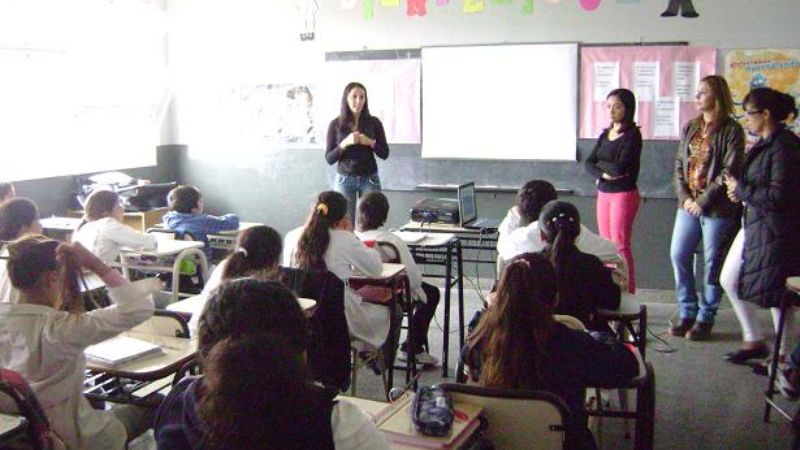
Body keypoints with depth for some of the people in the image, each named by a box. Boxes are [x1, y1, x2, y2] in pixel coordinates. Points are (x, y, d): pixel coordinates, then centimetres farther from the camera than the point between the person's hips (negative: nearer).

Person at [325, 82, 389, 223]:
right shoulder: (336, 124, 0)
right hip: (344, 179, 0)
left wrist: (370, 143, -14)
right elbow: (329, 159, -1)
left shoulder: (374, 122, 2)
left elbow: (384, 154, 4)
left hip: (370, 179, 1)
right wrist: (345, 143, -16)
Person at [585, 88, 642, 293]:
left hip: (624, 194, -7)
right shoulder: (605, 135, 12)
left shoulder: (632, 135, -10)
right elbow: (588, 164, 4)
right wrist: (603, 173, -15)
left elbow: (620, 168, -21)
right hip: (603, 193, 7)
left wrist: (600, 163, -4)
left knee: (620, 246, -6)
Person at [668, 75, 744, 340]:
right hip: (689, 206, 6)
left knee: (712, 263, 2)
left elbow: (729, 171, -13)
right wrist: (684, 197, -2)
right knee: (678, 255, 4)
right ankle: (687, 313, 17)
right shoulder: (690, 128, 13)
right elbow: (679, 166, 11)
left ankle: (705, 318, 13)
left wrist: (703, 201, -15)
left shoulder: (731, 130, -6)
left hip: (717, 209, -6)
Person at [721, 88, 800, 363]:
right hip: (753, 224, 10)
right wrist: (740, 191, 3)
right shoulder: (763, 144, 11)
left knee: (776, 295, 1)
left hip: (775, 230, -10)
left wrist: (741, 190, -14)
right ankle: (753, 341, 28)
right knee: (729, 281, 15)